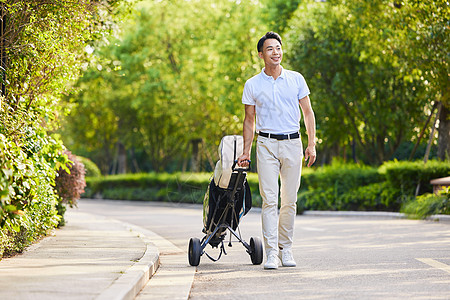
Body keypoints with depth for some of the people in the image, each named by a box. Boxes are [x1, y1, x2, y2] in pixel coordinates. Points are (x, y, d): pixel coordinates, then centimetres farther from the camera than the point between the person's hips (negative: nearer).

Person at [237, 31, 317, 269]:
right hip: (266, 144, -1)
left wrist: (312, 144, 1)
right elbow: (249, 120, 11)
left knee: (290, 200, 3)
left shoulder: (296, 79, 5)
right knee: (269, 199, -9)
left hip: (292, 143, 1)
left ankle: (285, 247, 16)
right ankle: (271, 252, -9)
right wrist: (246, 151, 6)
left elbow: (308, 112, 8)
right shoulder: (252, 85, 4)